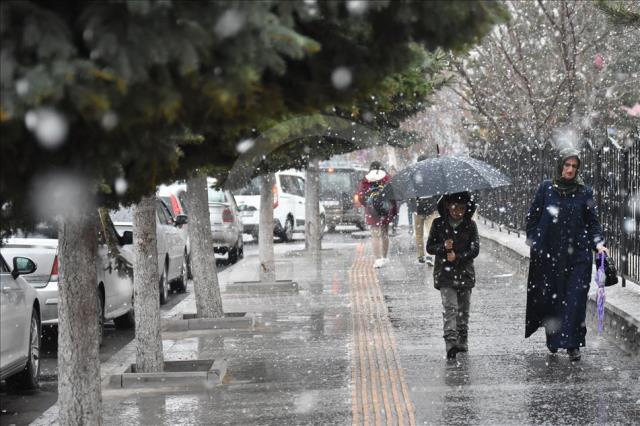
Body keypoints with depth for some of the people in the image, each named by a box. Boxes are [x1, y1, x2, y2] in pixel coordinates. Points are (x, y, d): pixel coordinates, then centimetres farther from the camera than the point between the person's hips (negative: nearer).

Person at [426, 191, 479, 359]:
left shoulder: (470, 225, 3)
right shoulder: (438, 224, 2)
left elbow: (475, 250, -2)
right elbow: (430, 247, 3)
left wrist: (457, 257, -15)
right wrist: (443, 247, -16)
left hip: (465, 272, 2)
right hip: (445, 272, -2)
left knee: (463, 309, 9)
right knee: (450, 307, -15)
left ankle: (462, 342, 21)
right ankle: (451, 342, -25)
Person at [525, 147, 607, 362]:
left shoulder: (585, 192, 6)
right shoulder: (546, 189, 5)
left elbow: (593, 222, 8)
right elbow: (532, 217, 8)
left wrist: (598, 243, -7)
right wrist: (533, 242, 0)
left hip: (577, 255, 0)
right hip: (549, 254, 0)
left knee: (575, 300, -8)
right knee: (551, 298, 4)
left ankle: (572, 344, -6)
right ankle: (553, 341, 18)